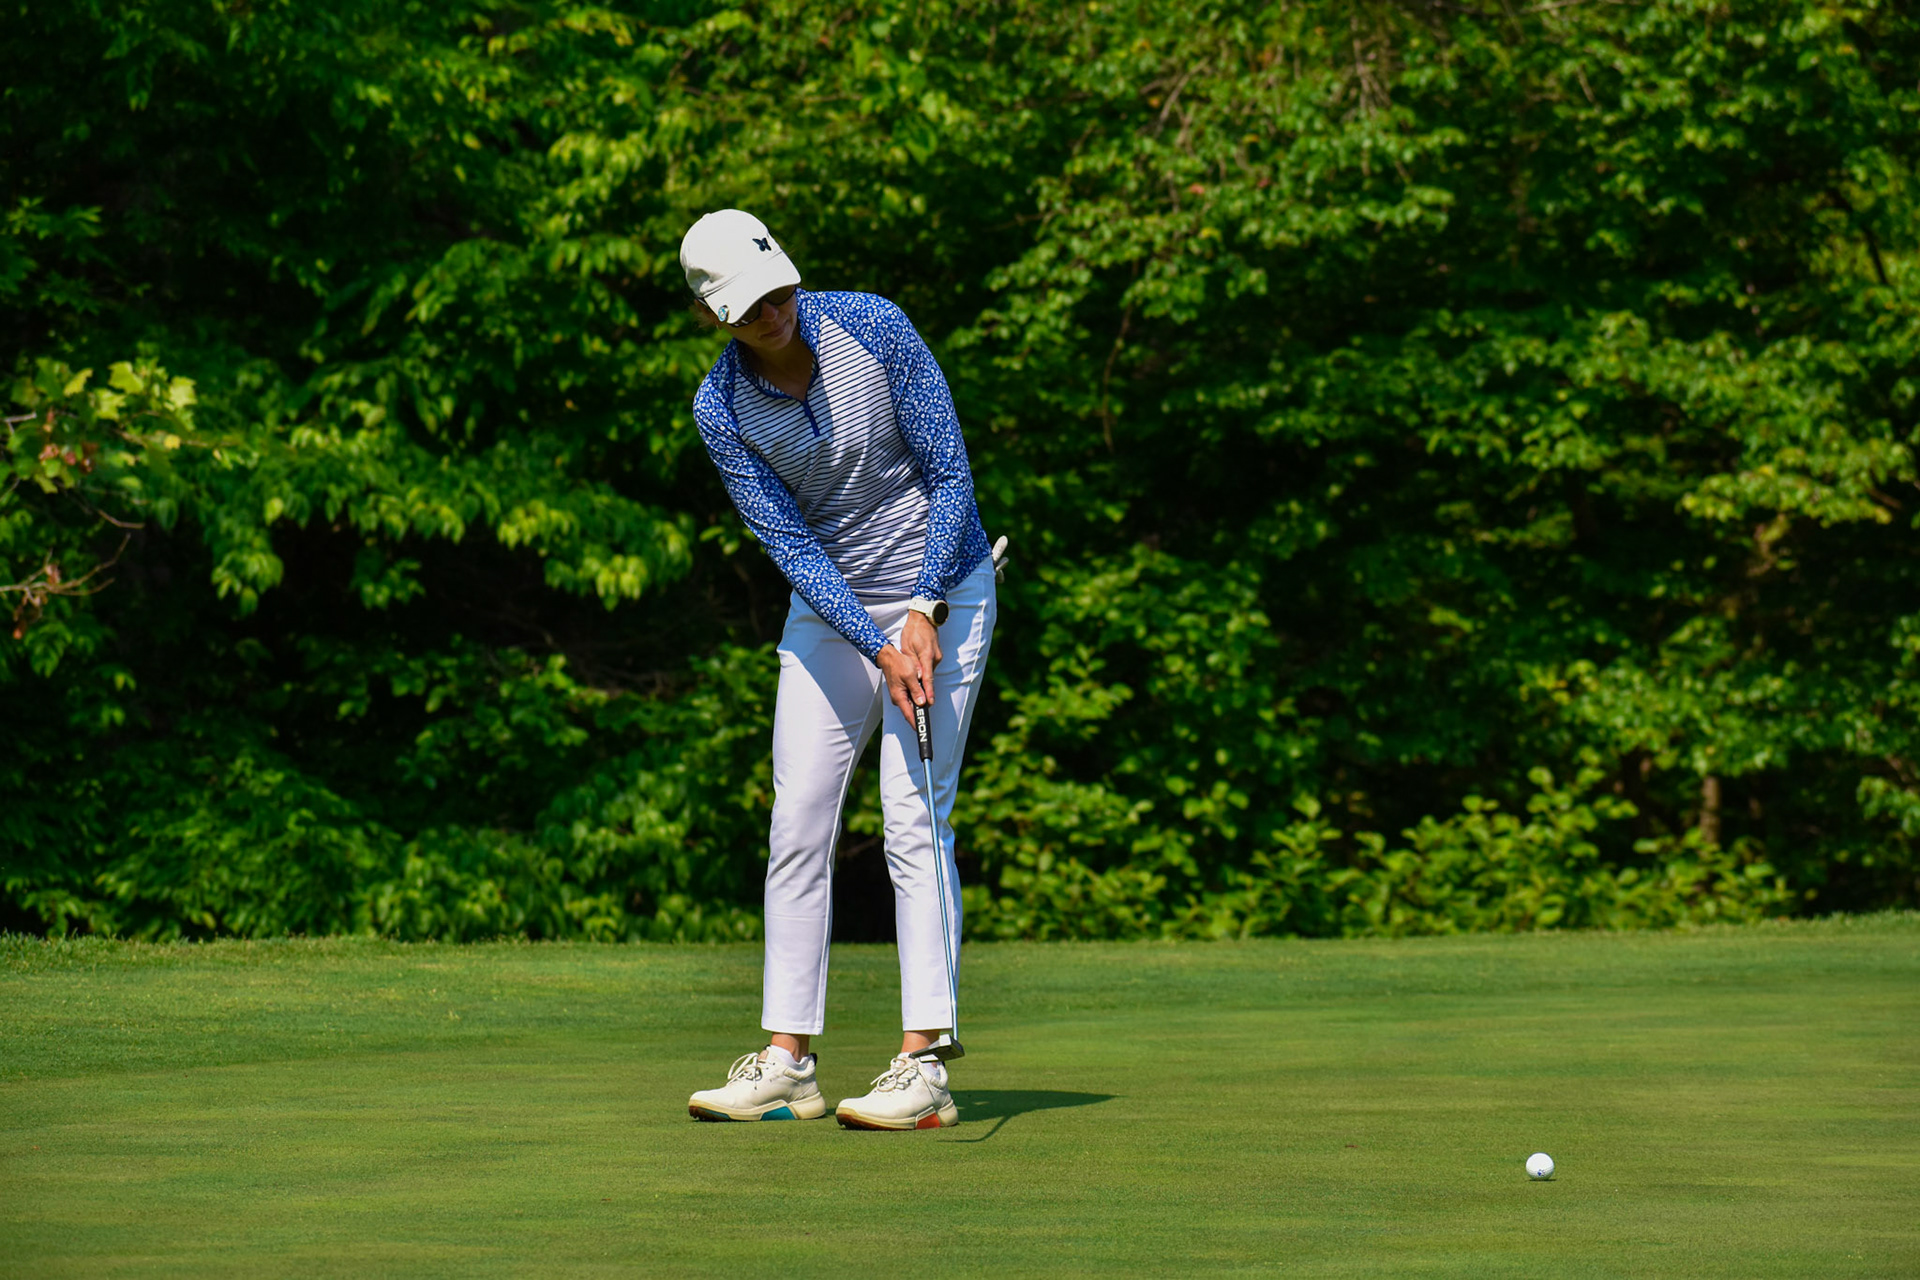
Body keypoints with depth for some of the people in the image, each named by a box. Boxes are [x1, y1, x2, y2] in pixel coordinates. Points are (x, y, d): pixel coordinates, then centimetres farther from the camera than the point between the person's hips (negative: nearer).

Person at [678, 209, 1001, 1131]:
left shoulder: (872, 328, -18)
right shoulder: (720, 408, -10)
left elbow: (951, 474, -13)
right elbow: (789, 544, -11)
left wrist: (924, 614, -20)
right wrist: (876, 649, -22)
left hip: (940, 594, -3)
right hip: (827, 611, 4)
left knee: (914, 821, -11)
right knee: (798, 822, 0)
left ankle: (923, 1066, -12)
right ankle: (788, 1062, 6)